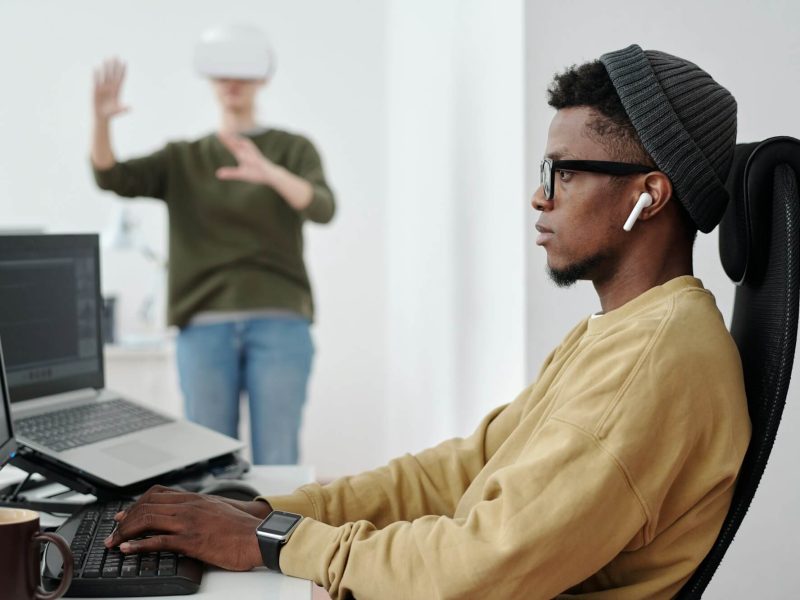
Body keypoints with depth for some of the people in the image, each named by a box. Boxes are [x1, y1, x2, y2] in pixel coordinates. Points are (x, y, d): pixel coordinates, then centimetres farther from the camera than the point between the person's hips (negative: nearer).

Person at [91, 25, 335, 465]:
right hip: (205, 326, 2)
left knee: (276, 462, -3)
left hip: (279, 323, -1)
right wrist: (101, 121, -22)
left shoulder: (293, 149, 9)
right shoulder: (182, 158, 14)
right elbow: (112, 179, -1)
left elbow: (322, 208, -10)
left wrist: (270, 173, -30)